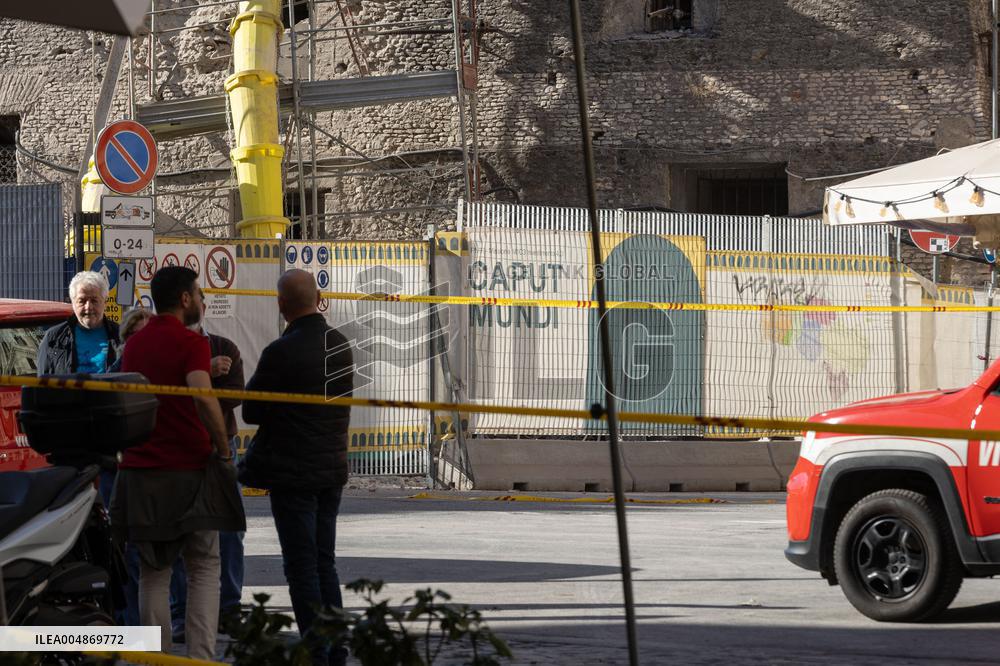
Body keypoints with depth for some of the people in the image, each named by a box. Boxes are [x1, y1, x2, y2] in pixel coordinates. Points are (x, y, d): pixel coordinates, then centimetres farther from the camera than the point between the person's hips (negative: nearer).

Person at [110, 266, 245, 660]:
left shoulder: (134, 345, 11)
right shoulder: (191, 343, -10)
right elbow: (203, 397, -25)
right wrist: (224, 448, -15)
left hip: (140, 470, 5)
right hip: (190, 469, -5)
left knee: (153, 571, 9)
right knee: (204, 568, 3)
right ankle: (201, 657, -6)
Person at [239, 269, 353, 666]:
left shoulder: (281, 353, -18)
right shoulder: (340, 344, 5)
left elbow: (251, 412, -11)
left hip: (294, 473, -7)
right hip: (333, 468, 7)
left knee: (302, 567, -2)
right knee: (325, 563, 15)